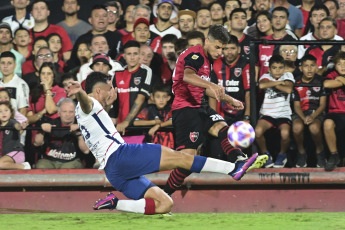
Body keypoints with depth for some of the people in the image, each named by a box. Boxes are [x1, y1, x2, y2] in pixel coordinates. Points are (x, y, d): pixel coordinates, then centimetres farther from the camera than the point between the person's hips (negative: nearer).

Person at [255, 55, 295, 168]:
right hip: (267, 114, 1)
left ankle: (282, 155, 1)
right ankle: (265, 154, -1)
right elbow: (262, 85, -18)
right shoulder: (266, 77, 7)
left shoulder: (288, 76, 9)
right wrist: (280, 83, -11)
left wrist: (272, 84, -6)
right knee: (258, 131, -29)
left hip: (283, 114, -1)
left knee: (285, 133, -31)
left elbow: (289, 89, -12)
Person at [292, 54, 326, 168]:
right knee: (297, 127, -34)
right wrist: (303, 118, -19)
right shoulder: (296, 83, 0)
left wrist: (313, 117, -19)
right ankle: (301, 153, -7)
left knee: (314, 127, -36)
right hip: (301, 113, 1)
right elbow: (296, 105, 1)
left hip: (317, 112, -1)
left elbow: (322, 105, -2)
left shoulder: (320, 81, -1)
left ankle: (320, 152, -6)